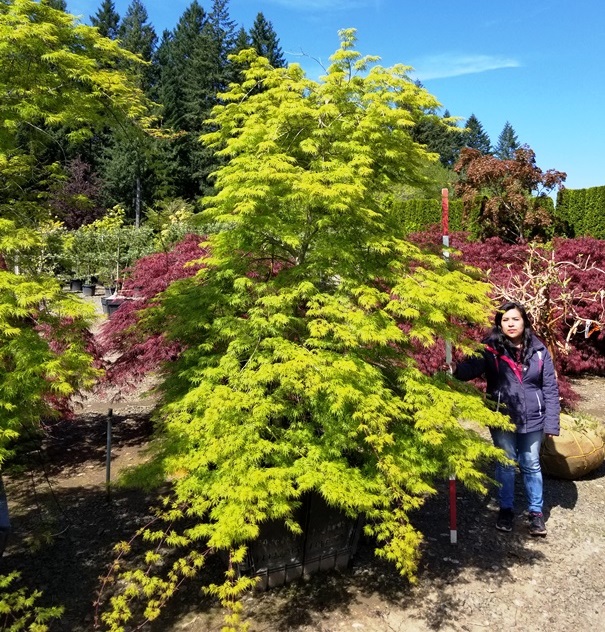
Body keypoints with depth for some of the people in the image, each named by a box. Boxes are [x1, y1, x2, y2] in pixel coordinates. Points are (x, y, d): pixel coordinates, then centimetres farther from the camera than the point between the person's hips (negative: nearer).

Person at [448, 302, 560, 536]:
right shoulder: (491, 349, -11)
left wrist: (552, 422, -4)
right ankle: (506, 509, 32)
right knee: (505, 465, 13)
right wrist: (455, 370, -48)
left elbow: (550, 388, -1)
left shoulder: (539, 350, -4)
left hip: (533, 419, 1)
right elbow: (471, 368, -26)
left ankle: (536, 511, 34)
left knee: (531, 465, 16)